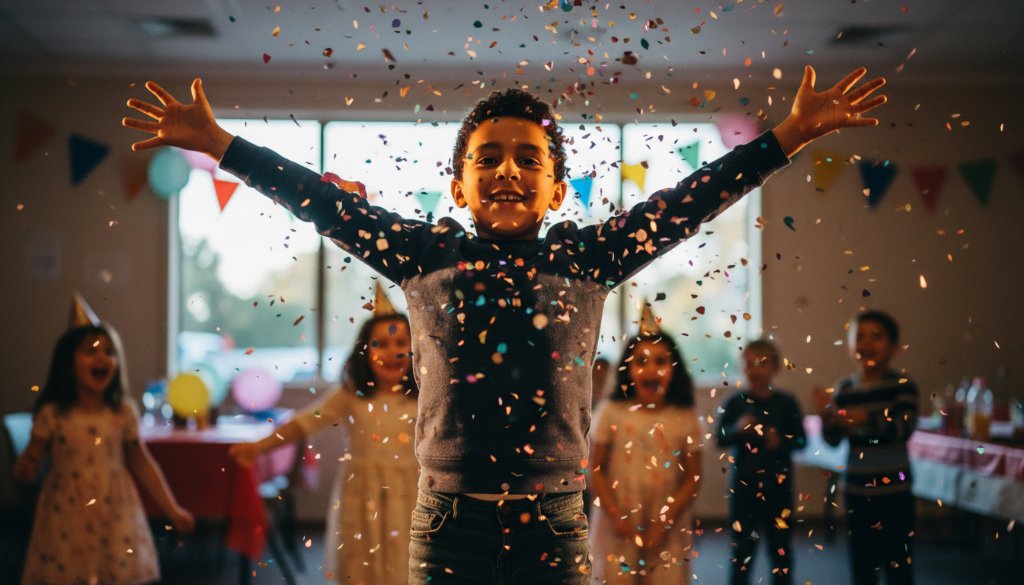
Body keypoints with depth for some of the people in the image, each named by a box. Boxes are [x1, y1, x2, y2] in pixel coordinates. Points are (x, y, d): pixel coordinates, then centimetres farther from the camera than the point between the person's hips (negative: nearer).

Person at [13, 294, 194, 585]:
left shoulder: (124, 413, 0)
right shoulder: (53, 415, -6)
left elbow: (141, 464, 8)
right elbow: (30, 461, 0)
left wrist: (172, 509, 8)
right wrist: (25, 468, -25)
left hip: (114, 518, 2)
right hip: (67, 519, -1)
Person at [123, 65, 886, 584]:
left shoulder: (587, 259, 4)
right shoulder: (427, 256, 5)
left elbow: (692, 201, 1)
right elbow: (326, 203, 4)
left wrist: (791, 135, -2)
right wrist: (218, 143, 3)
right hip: (448, 523, 0)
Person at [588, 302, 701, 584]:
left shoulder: (685, 419, -1)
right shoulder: (611, 413, -3)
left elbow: (692, 478, 0)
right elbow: (595, 470, -1)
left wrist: (665, 521, -9)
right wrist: (616, 516, -10)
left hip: (668, 530, 1)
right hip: (618, 528, 0)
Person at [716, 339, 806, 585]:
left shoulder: (786, 402, -3)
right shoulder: (735, 402, -3)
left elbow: (801, 440, 0)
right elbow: (720, 439, -6)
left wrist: (782, 442, -19)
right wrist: (737, 429, -24)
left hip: (778, 484, 0)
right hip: (744, 484, 0)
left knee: (780, 546, 10)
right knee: (742, 546, 8)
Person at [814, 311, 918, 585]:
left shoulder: (902, 385, -7)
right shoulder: (843, 389, 4)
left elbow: (904, 428, -22)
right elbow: (833, 440, 3)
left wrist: (869, 419, -36)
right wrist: (827, 417, -17)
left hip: (894, 492, -4)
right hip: (856, 491, 4)